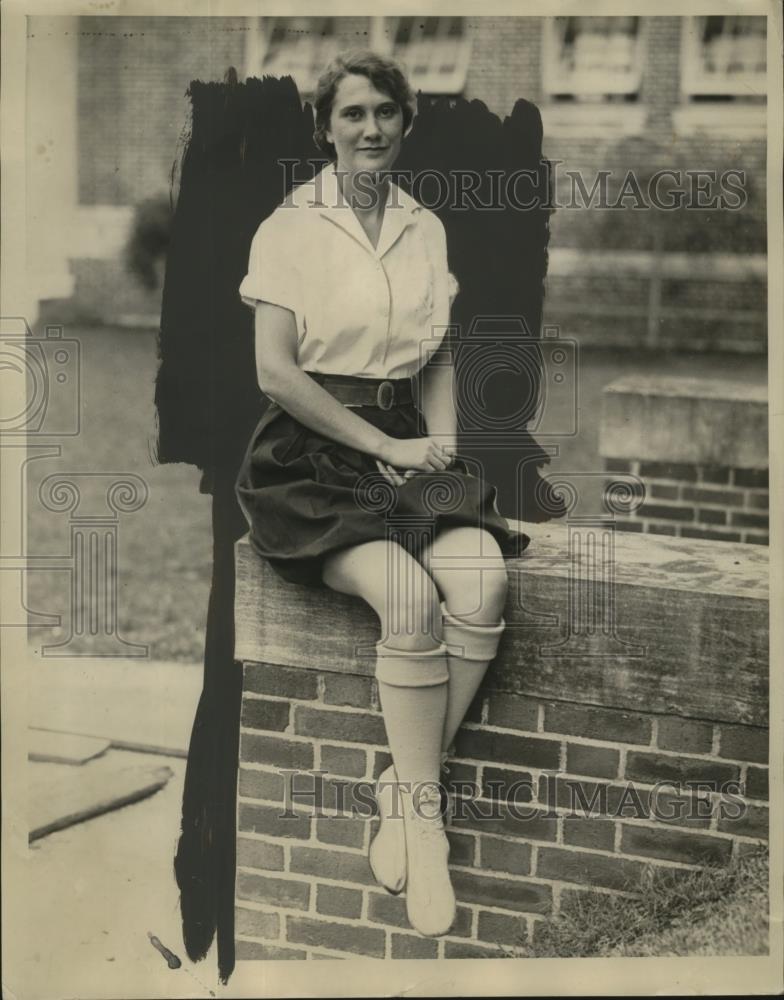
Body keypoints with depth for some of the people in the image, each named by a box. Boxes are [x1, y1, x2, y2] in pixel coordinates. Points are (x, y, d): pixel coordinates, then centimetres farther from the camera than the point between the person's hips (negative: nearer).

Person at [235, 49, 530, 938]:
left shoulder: (426, 229, 15)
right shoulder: (288, 229, 0)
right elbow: (276, 372, -7)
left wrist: (440, 443, 1)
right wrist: (384, 446, -10)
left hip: (408, 441, 4)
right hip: (315, 452, -4)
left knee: (481, 580, -26)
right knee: (408, 594, -31)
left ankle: (407, 792, -13)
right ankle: (422, 811, -16)